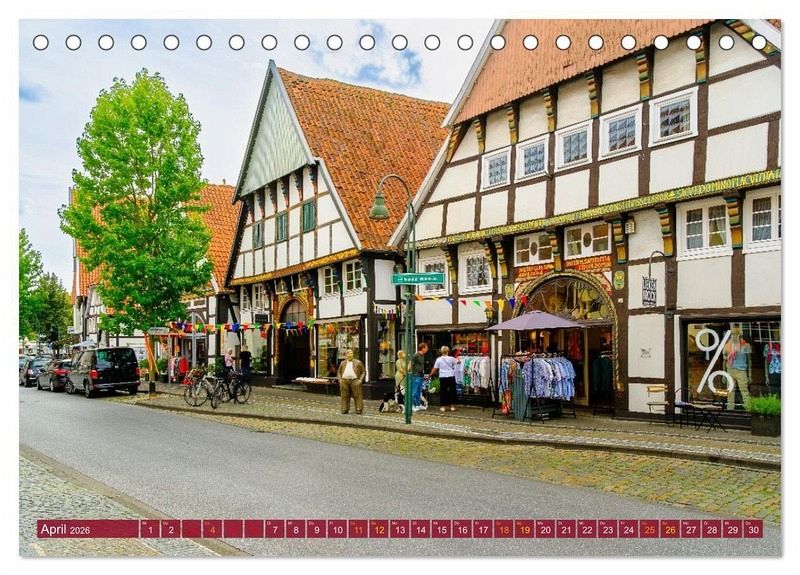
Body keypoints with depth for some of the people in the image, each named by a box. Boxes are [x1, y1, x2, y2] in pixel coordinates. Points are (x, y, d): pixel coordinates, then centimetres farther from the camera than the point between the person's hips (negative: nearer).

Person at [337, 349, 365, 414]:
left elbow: (363, 371, 5)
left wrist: (360, 380, -6)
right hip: (344, 381, 3)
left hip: (355, 381, -2)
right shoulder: (343, 363, 14)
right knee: (345, 396, 4)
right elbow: (339, 372, 22)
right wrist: (340, 379, 6)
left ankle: (359, 410, -1)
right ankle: (345, 409, 12)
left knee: (357, 395, -5)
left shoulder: (358, 363, 5)